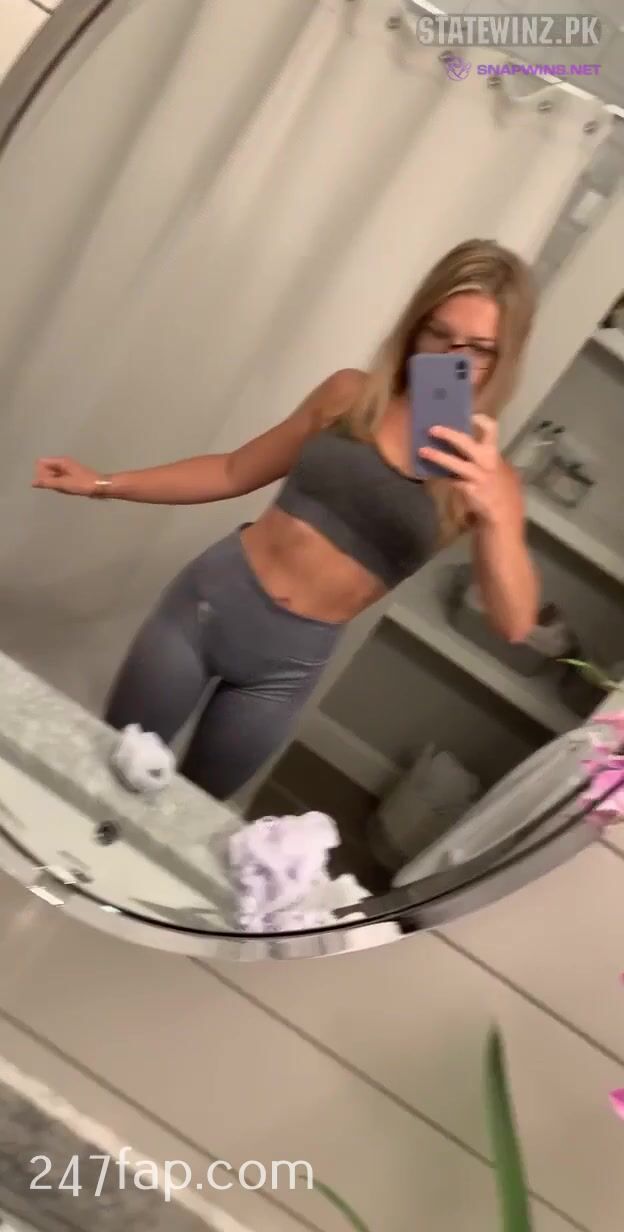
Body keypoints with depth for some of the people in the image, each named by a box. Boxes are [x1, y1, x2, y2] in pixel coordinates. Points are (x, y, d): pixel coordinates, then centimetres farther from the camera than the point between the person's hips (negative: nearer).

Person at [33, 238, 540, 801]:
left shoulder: (486, 478, -8)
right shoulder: (350, 394, -2)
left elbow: (515, 624, -20)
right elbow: (236, 471, 9)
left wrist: (493, 512, -38)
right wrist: (104, 484, 7)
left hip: (289, 661, -1)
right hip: (211, 599, 1)